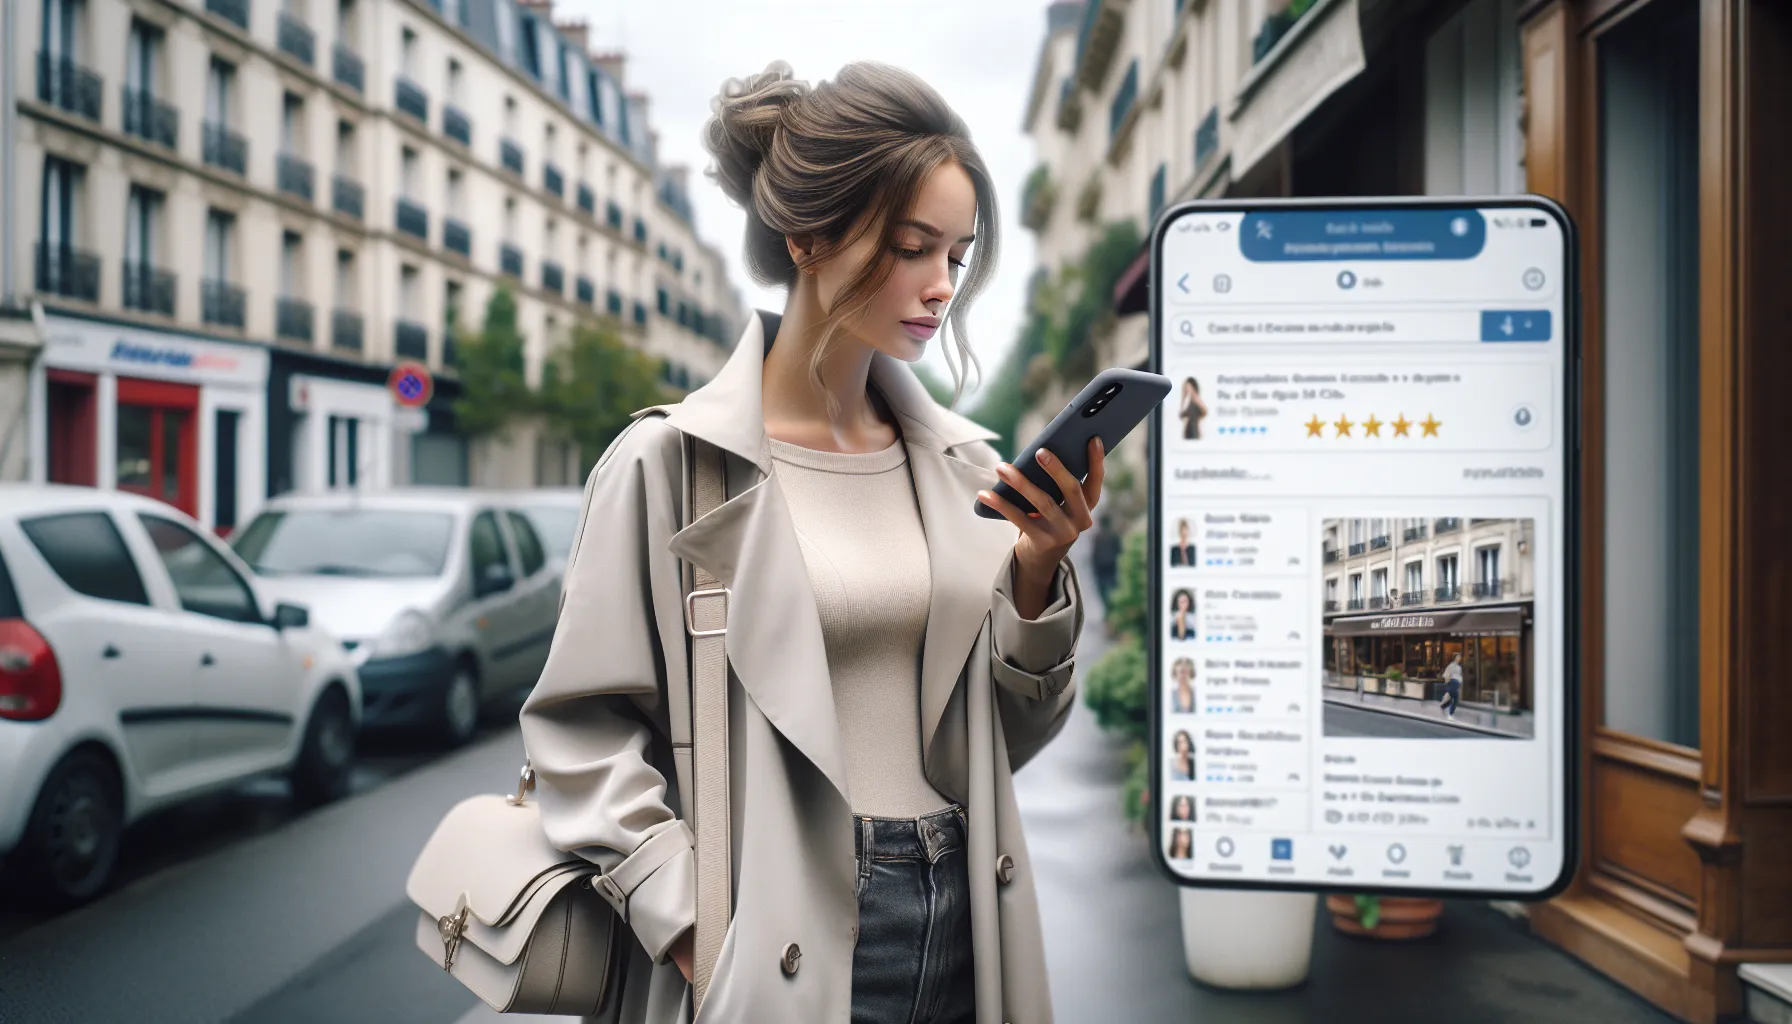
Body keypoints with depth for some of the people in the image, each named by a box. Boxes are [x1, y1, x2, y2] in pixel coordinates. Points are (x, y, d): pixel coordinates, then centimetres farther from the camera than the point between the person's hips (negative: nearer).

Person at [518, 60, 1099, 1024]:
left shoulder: (966, 465, 4)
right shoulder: (670, 461, -9)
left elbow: (1011, 735, 8)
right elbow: (585, 731, -8)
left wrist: (1037, 575, -7)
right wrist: (693, 928, -16)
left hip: (961, 929, 5)